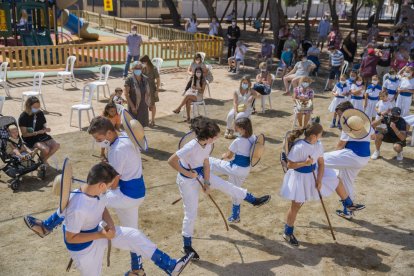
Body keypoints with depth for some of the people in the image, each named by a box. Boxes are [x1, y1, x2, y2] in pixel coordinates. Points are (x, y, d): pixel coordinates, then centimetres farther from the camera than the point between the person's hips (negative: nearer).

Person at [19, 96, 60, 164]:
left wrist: (46, 129, -13)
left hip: (42, 135, 6)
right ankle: (41, 160, 5)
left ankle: (44, 159, 8)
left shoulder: (40, 113, 2)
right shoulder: (23, 117, -13)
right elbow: (24, 134, -13)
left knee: (56, 146, -17)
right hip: (30, 138, -6)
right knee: (45, 149, -30)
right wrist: (38, 132, -24)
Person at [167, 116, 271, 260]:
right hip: (187, 181, -7)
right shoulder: (191, 147, -36)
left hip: (200, 174, 7)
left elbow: (206, 164, -2)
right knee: (191, 213, 2)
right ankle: (187, 246, 21)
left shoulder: (207, 144, -12)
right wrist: (187, 173, -26)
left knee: (225, 185, 10)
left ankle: (253, 200, 28)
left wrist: (207, 183, -4)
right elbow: (171, 161, -36)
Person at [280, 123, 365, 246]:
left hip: (314, 173, 7)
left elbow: (321, 163, -1)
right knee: (296, 206, 0)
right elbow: (289, 165, -22)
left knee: (337, 181, 14)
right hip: (300, 177, -7)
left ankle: (349, 205, 38)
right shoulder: (298, 147, -29)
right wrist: (305, 163, -33)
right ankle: (288, 233, 17)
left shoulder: (318, 144, -8)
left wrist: (319, 180, -8)